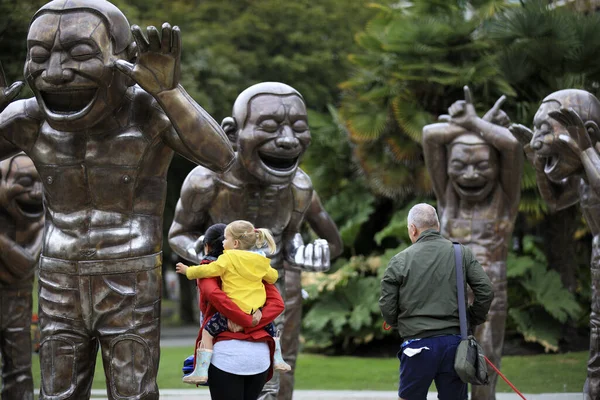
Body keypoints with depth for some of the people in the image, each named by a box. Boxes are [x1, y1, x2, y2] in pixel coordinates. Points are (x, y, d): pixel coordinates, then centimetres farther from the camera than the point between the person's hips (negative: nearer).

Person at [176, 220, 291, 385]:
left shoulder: (228, 258, -4)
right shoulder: (260, 261, 13)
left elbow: (208, 270, -9)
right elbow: (273, 276, 26)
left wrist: (188, 271, 7)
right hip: (257, 312, 6)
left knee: (207, 330, 3)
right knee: (269, 327, 34)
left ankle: (201, 371, -6)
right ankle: (278, 360, 37)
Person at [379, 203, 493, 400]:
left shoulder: (400, 261, -3)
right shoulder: (462, 253, 3)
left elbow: (387, 306, -2)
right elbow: (485, 291, -1)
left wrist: (398, 326, 18)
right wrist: (471, 321, 12)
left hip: (417, 345, -2)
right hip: (454, 343, 2)